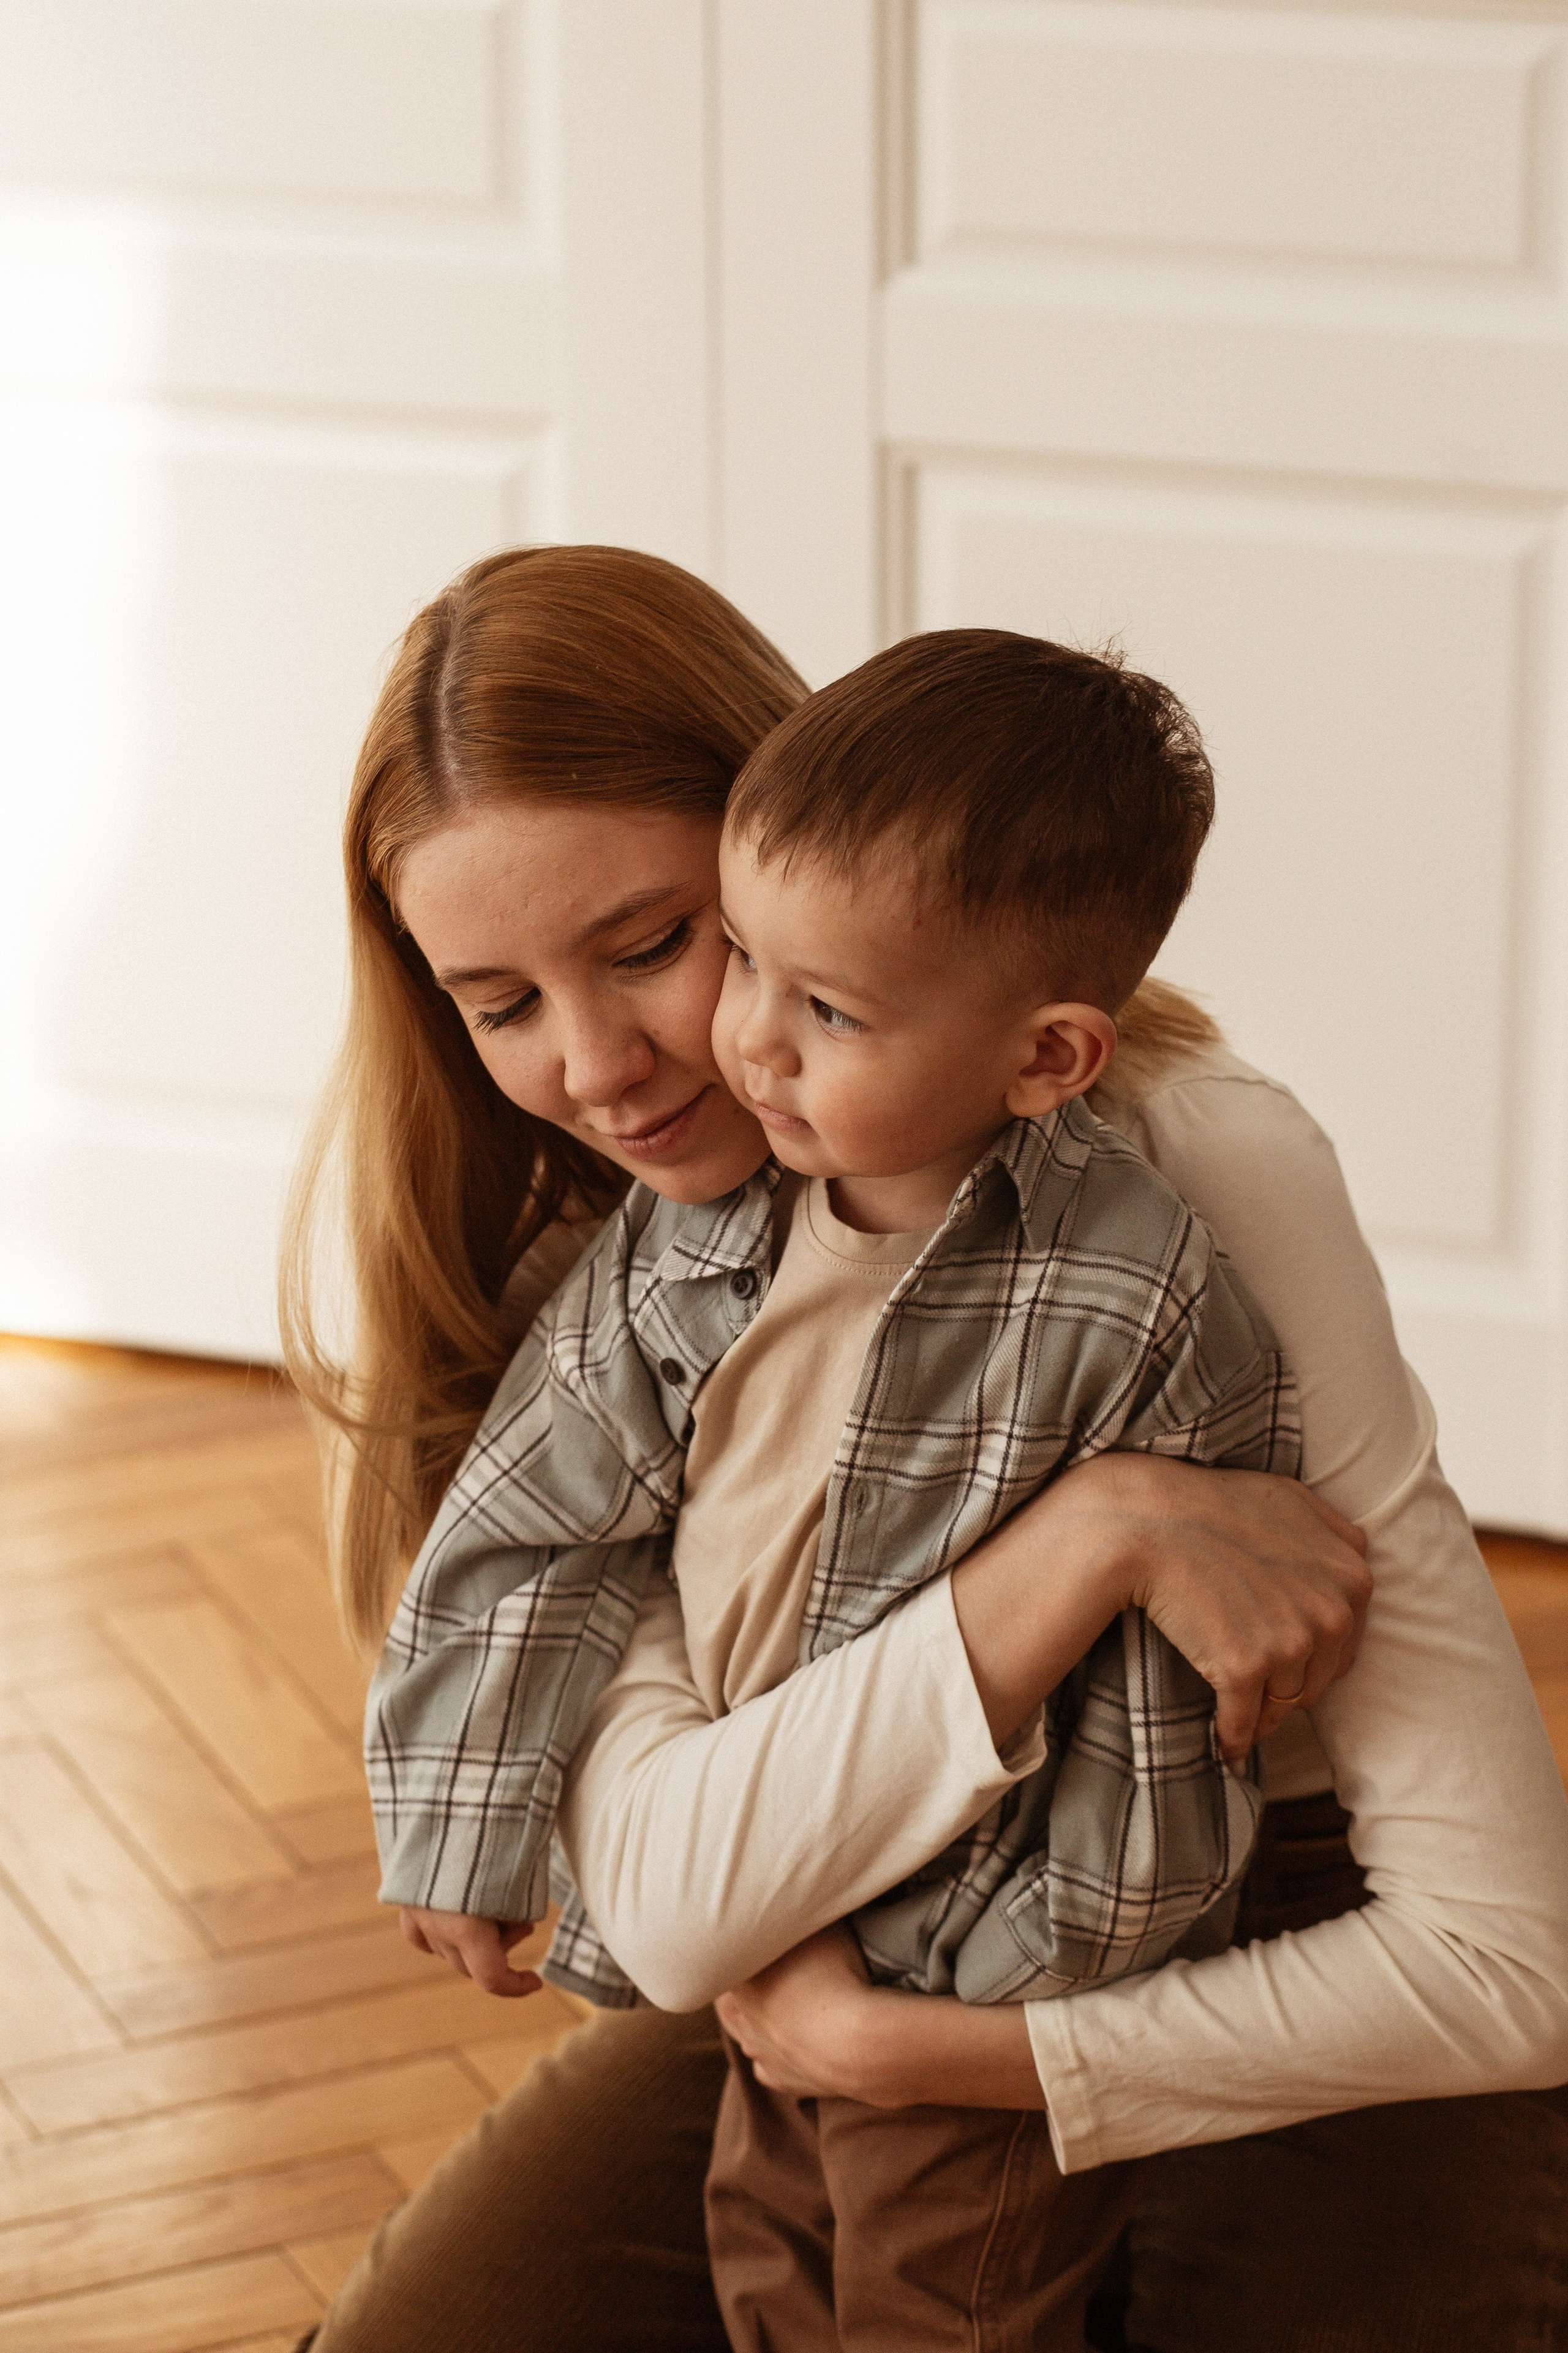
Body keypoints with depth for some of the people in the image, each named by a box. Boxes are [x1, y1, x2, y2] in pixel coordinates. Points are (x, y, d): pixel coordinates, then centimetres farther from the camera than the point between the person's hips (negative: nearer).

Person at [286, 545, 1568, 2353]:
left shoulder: (1205, 1172, -24)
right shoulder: (554, 1277, -10)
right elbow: (667, 1895, -25)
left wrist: (939, 2054, -26)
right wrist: (1090, 1534, -35)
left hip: (1282, 1973, -4)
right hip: (855, 1935, 4)